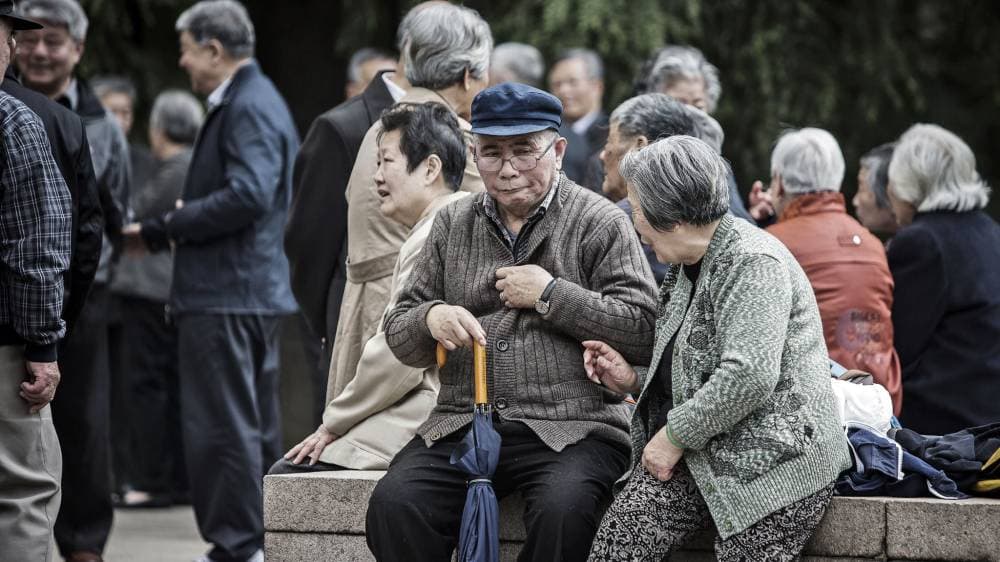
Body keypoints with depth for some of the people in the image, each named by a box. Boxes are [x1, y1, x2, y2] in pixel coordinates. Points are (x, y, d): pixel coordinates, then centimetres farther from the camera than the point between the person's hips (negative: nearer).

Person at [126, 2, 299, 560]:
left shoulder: (249, 108, -15)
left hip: (226, 294, -11)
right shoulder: (253, 101, 18)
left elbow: (249, 195, -25)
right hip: (256, 290, 11)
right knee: (256, 426, 14)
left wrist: (163, 229, -19)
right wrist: (164, 231, 11)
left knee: (222, 428, -8)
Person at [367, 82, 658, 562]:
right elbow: (398, 337, 18)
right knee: (393, 504, -25)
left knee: (564, 512, -35)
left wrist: (550, 294, -9)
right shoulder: (452, 225, 16)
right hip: (462, 425, 3)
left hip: (571, 429, -3)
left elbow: (644, 332, -6)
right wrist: (430, 319, -6)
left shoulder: (600, 224, 3)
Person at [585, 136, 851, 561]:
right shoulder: (690, 266, 16)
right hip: (697, 457, 8)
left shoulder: (753, 265, -15)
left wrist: (675, 435, -18)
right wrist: (633, 379, 12)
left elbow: (749, 376, -26)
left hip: (771, 462, -8)